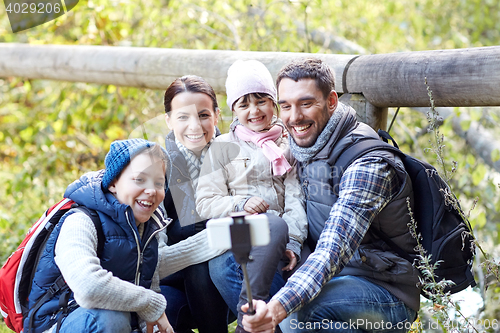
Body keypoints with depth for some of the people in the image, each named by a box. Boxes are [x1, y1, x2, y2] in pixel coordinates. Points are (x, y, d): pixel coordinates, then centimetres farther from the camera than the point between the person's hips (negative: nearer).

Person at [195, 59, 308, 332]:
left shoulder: (289, 144, 18)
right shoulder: (223, 147, 16)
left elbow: (296, 198, 7)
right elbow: (205, 202, 8)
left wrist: (293, 242, -11)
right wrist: (240, 204, -12)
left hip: (278, 233, 1)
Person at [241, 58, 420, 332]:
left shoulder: (367, 164, -23)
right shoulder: (304, 150, 4)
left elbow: (335, 247, -35)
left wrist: (278, 308, -48)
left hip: (387, 293, -7)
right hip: (334, 278, 8)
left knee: (301, 308, -33)